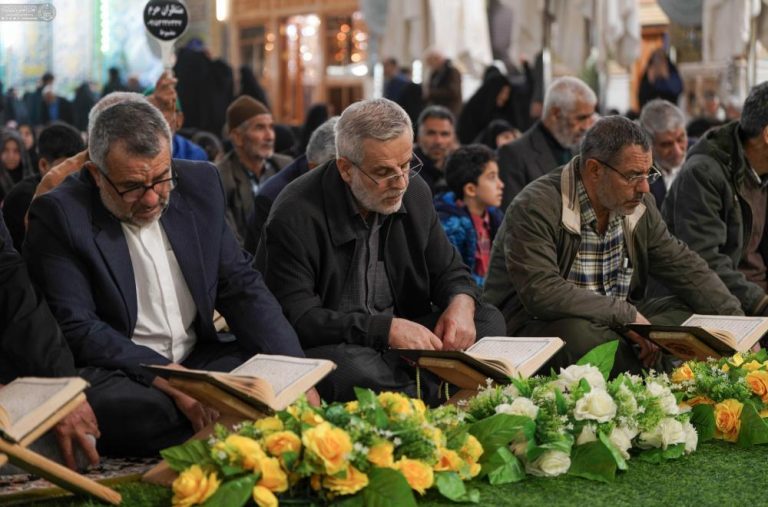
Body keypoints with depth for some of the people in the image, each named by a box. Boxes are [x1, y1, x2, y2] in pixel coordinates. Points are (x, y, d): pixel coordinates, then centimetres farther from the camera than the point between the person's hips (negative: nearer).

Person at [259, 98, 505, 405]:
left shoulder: (415, 192, 4)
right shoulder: (295, 216, -16)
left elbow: (449, 271, 14)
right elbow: (297, 318, -20)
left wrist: (461, 304, -11)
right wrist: (385, 328, -29)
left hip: (404, 339, 6)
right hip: (327, 345, -6)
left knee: (488, 322, -10)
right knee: (355, 370, -39)